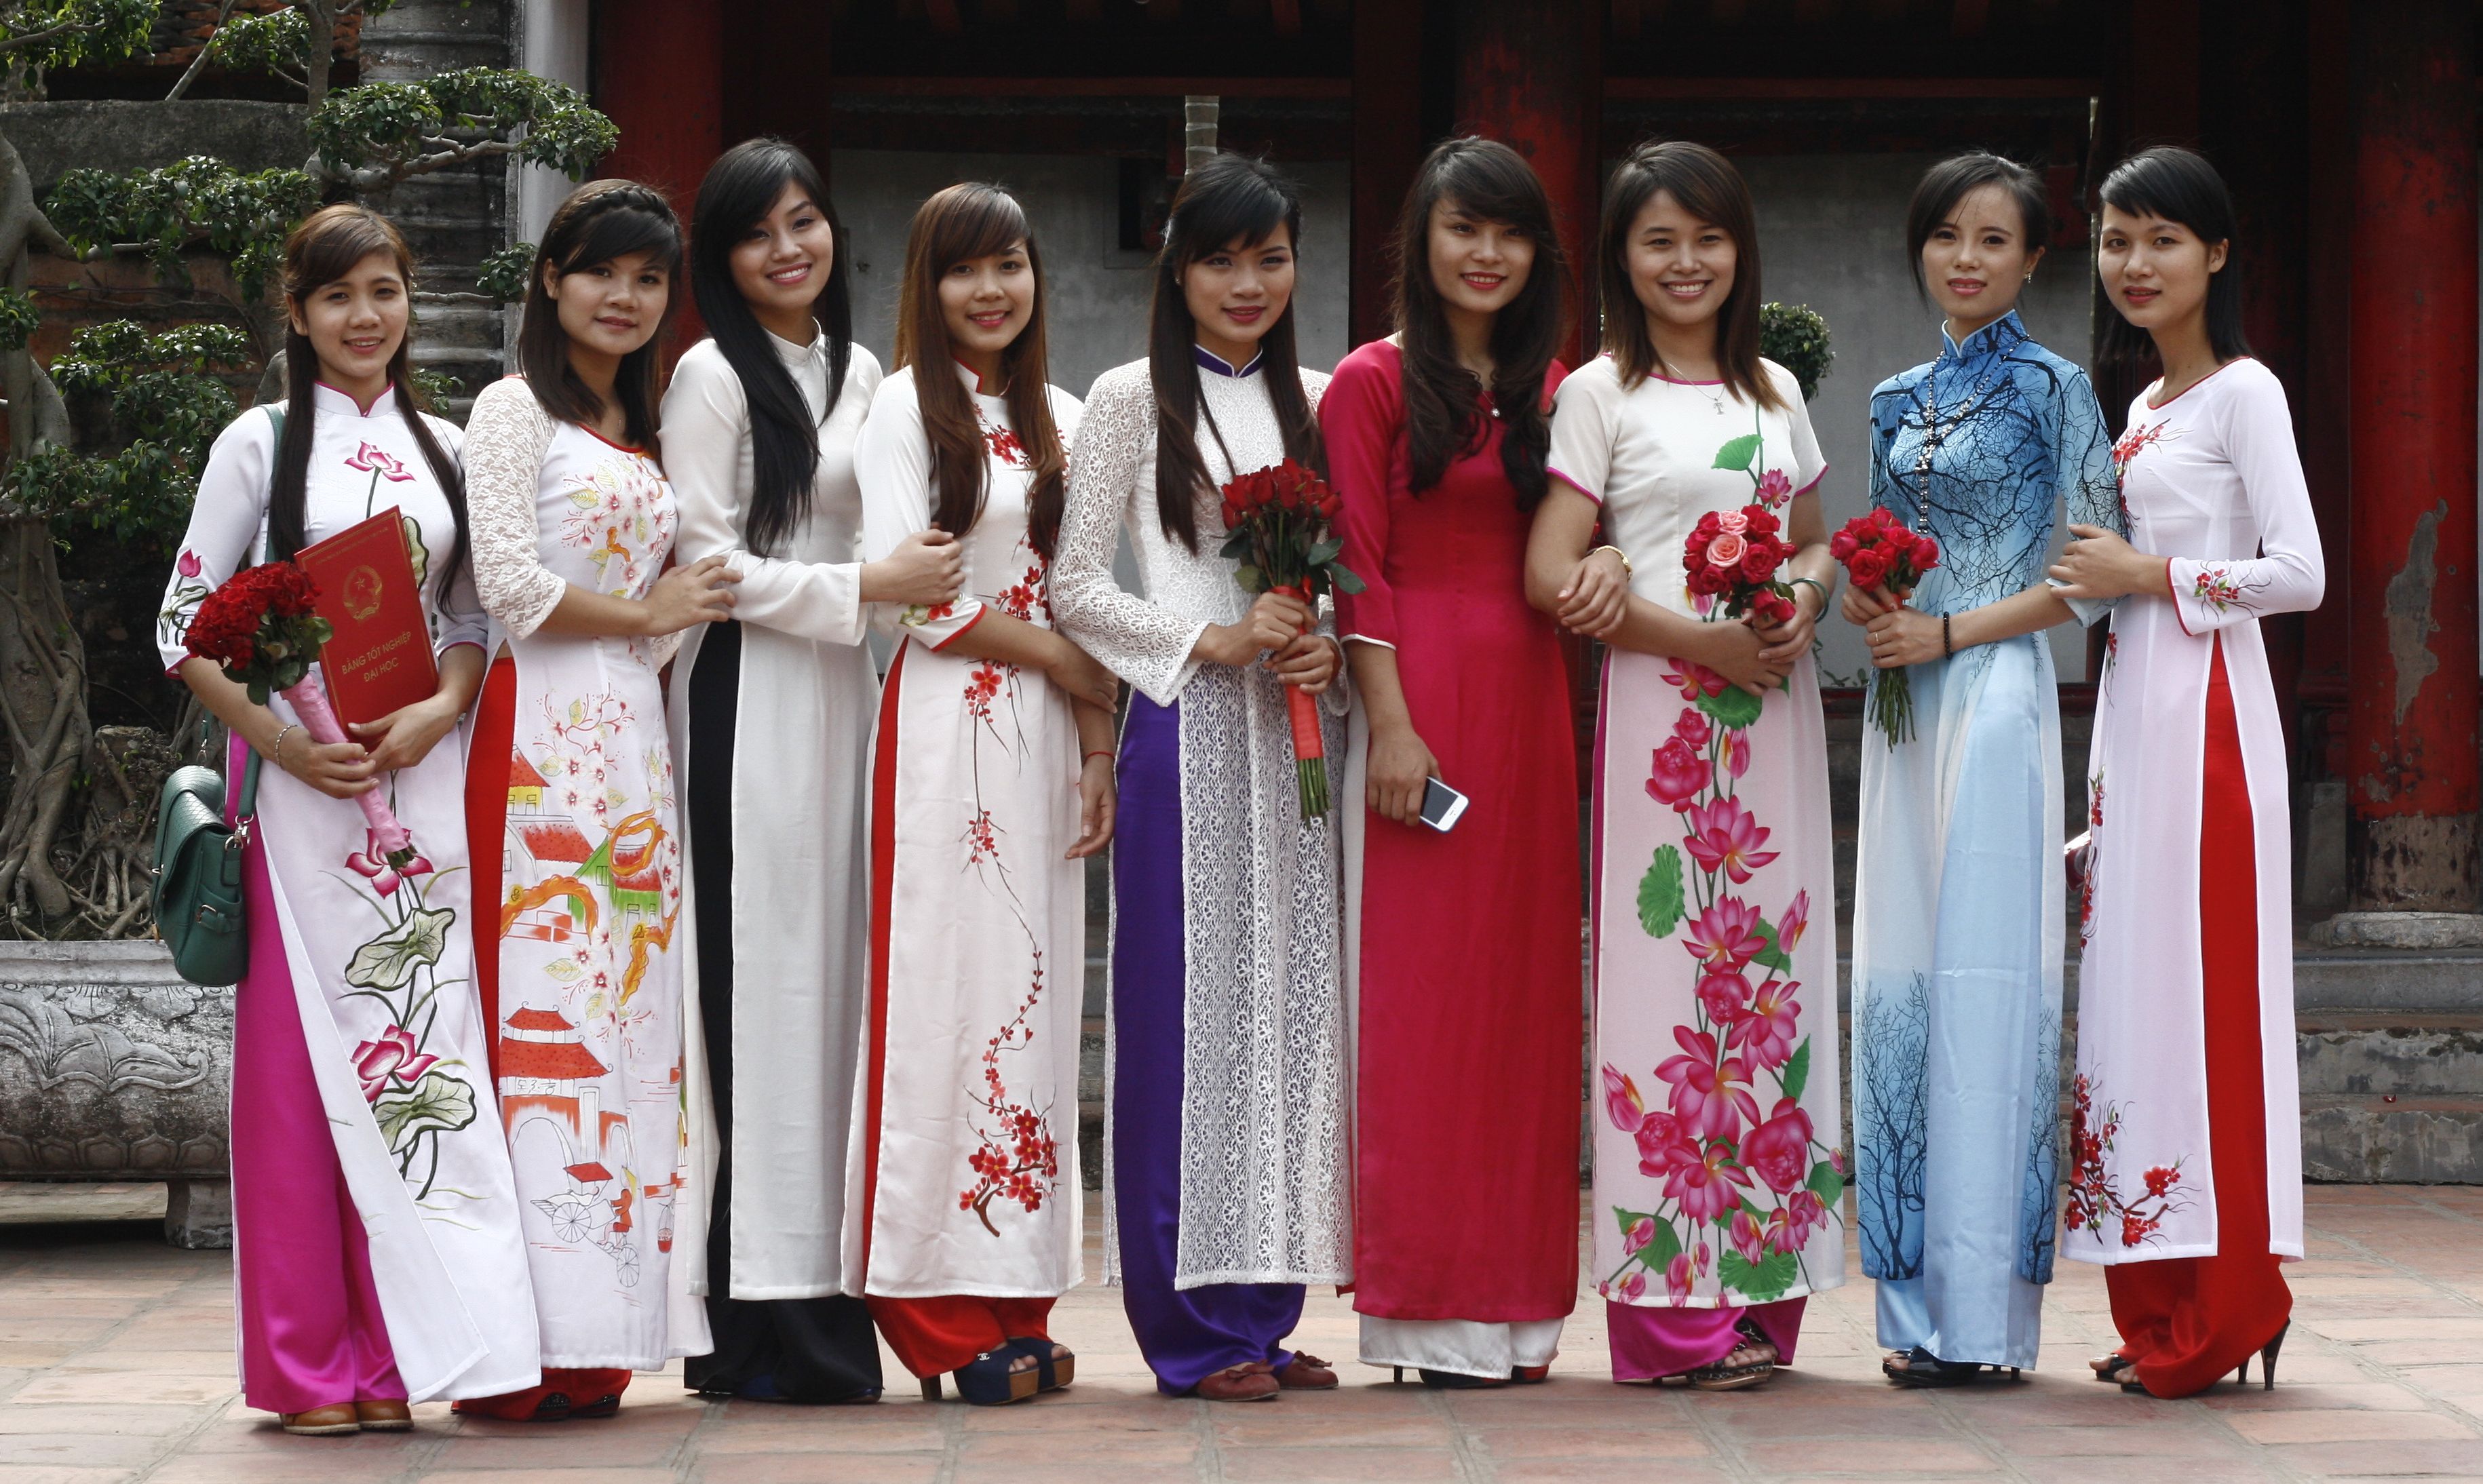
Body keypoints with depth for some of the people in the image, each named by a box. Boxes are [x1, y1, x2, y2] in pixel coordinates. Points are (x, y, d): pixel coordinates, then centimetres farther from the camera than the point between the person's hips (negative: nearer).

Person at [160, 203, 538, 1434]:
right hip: (298, 773, -3)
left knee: (421, 1043, -1)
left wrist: (441, 712, -6)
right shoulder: (262, 443, 3)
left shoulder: (443, 450, 14)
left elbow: (474, 617, 15)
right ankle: (308, 1365, 2)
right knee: (299, 1051, -3)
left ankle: (392, 1354, 5)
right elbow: (185, 628, 1)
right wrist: (279, 740, -12)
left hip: (422, 770, 3)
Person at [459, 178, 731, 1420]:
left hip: (633, 737, 8)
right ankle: (531, 1342, -14)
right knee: (545, 1002, -12)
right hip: (544, 733, -8)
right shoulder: (517, 410, 0)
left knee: (630, 1010, 2)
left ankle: (591, 1340, 2)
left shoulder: (642, 428, 23)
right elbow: (509, 584, -11)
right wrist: (648, 613, -4)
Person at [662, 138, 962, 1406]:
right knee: (763, 978, -8)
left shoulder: (861, 372, 17)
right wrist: (868, 587, -13)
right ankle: (762, 1325, -7)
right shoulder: (713, 375, -4)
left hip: (845, 692, 7)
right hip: (747, 697, -7)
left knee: (841, 966, 5)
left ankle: (827, 1304, 8)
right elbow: (707, 562, -10)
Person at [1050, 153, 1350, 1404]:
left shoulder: (1312, 401, 15)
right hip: (1189, 732, -5)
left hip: (1299, 727, 5)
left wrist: (1329, 650, -3)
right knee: (1191, 1001, -6)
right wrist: (1216, 640, -12)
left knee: (1292, 1000, 4)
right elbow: (1075, 585, -2)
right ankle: (1197, 1326, -1)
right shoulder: (1134, 399, 1)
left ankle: (1266, 1311, 10)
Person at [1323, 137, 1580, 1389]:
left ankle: (1511, 1299, 13)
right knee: (1418, 990, -4)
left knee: (1520, 984, 7)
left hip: (1528, 699, 6)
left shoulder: (1549, 390, 16)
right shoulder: (1374, 383, -1)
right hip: (1419, 691, -5)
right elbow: (1360, 569, -7)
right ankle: (1428, 1308, -1)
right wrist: (1391, 724, -14)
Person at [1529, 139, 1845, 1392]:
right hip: (1661, 710, -5)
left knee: (1772, 968, 3)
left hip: (1774, 707, 5)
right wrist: (1701, 636, -14)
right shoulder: (1601, 395, 1)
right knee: (1668, 970, -7)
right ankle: (1676, 1307, -4)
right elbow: (1550, 572, -6)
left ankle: (1761, 1286, 8)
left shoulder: (1777, 393, 15)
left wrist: (1799, 607, -3)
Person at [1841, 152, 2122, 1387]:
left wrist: (1948, 631, -12)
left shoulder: (2053, 389, -2)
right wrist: (1859, 595, 0)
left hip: (1997, 698, -6)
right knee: (1899, 976, 3)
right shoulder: (1896, 401, 15)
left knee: (1982, 982, -8)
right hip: (1904, 707, 6)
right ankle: (1918, 1304, 8)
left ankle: (1980, 1311, -5)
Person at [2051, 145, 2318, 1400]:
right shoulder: (2145, 406, 19)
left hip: (2205, 710, -9)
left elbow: (2299, 573, -14)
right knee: (2134, 981, 5)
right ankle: (2164, 1316, 8)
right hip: (2135, 708, 9)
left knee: (2200, 983, -9)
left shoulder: (2244, 391, -6)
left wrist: (2153, 575, -11)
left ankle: (2220, 1314, -6)